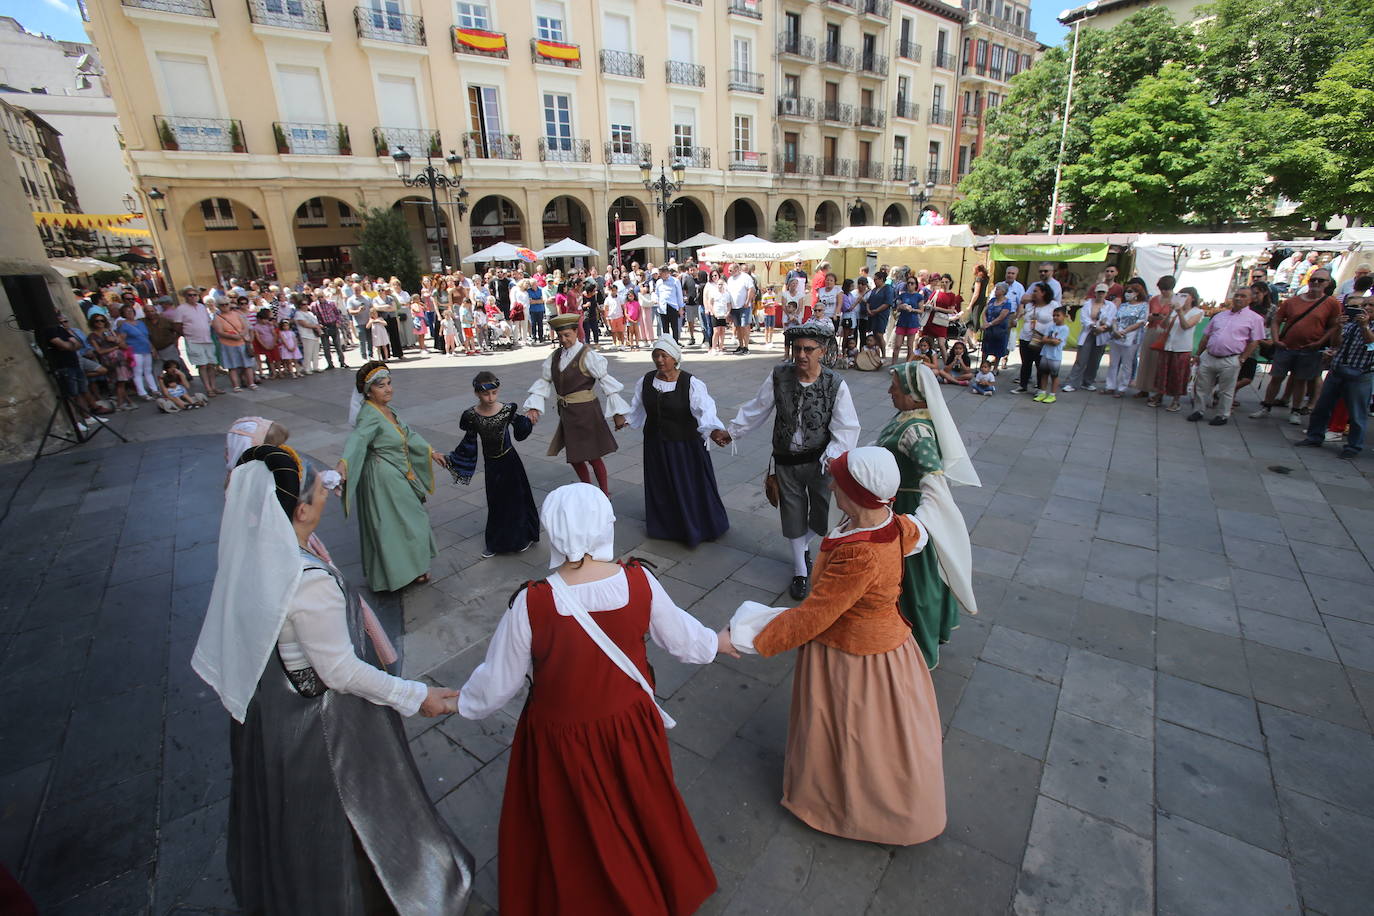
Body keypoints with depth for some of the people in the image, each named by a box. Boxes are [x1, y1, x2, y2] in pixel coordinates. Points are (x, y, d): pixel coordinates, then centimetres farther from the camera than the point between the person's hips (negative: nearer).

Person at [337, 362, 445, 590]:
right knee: (396, 523, 4)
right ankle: (404, 571, 21)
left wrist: (430, 451, 25)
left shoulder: (387, 409, 4)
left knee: (406, 519, 20)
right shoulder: (369, 415, -23)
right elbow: (357, 439, -40)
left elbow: (408, 434, 17)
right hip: (383, 479, -9)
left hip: (399, 475, 9)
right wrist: (343, 463, -58)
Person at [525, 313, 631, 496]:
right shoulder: (554, 356, 6)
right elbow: (543, 382, 8)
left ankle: (604, 493, 24)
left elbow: (607, 381, -14)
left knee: (593, 456, 3)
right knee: (574, 457, 16)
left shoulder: (587, 355, -13)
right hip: (566, 413, 7)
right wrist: (533, 407, -5)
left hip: (586, 411, -6)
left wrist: (617, 413, -16)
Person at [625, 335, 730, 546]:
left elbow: (705, 410, -29)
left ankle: (696, 528, 30)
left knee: (690, 487, 8)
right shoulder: (646, 381, -1)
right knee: (660, 487, 17)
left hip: (685, 446, -4)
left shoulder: (691, 383, -18)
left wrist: (714, 430, -43)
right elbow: (637, 407, 16)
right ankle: (665, 526, 39)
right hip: (655, 444, 5)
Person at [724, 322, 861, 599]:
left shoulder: (835, 385, -14)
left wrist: (833, 457, -25)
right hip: (786, 461, 1)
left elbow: (846, 428, -12)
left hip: (819, 461, -1)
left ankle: (803, 546, 46)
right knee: (793, 516, 11)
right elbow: (757, 408, 4)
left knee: (820, 515, 10)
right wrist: (733, 432, 10)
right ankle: (800, 572, 31)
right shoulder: (779, 375, -9)